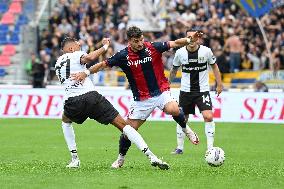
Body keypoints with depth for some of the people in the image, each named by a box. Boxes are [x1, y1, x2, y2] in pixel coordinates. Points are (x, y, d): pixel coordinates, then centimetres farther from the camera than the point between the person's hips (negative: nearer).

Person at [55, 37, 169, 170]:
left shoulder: (58, 63, 23)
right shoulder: (76, 55, 8)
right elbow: (89, 58, -15)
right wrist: (104, 47, -3)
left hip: (71, 101, 3)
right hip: (91, 96, -3)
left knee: (66, 121, 38)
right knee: (122, 124, -1)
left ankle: (74, 159, 27)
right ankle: (151, 156, -12)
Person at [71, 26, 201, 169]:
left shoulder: (153, 47, -10)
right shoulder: (123, 56, -8)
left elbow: (175, 43, -8)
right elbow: (103, 64, 1)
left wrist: (189, 40, -25)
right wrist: (86, 72, -11)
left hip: (161, 91, -1)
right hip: (141, 97, 1)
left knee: (173, 109, -32)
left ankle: (186, 129, 0)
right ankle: (121, 158, 25)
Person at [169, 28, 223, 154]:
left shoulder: (206, 51, -9)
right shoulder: (180, 53, -6)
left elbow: (214, 66, 8)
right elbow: (174, 70, 12)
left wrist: (219, 84, 6)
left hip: (202, 90, -2)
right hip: (185, 91, 2)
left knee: (208, 116, -18)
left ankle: (210, 147, -11)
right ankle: (180, 147, 22)